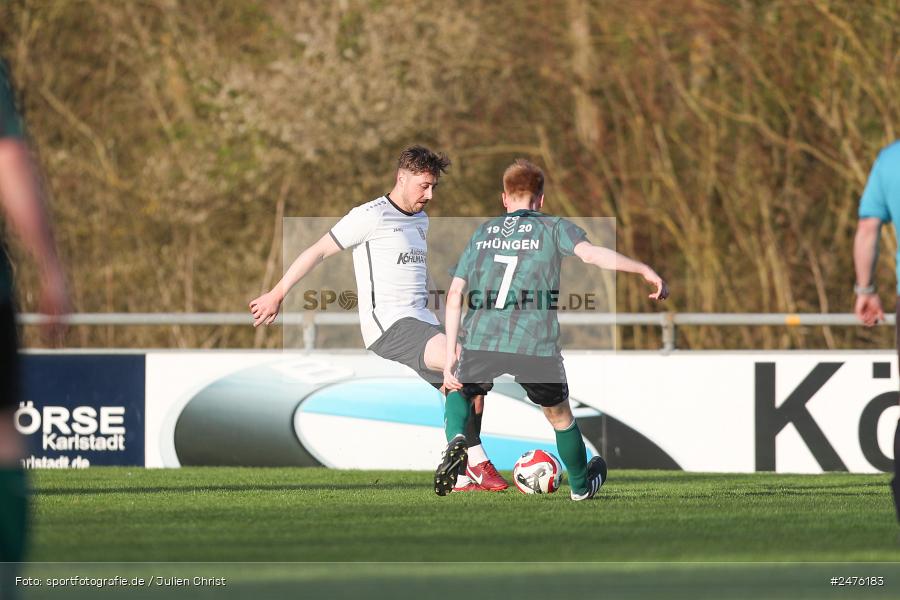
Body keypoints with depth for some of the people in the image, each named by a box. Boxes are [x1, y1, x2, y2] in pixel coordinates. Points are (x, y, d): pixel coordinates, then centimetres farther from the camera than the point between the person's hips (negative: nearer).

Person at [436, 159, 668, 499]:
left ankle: (455, 440, 1)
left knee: (460, 390, 31)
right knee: (560, 415, 24)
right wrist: (644, 270, -13)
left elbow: (455, 294, 11)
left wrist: (450, 353, 11)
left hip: (481, 344, 1)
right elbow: (589, 253, -12)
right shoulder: (553, 228, 8)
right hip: (537, 349, -1)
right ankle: (581, 485, 41)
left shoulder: (483, 233, 17)